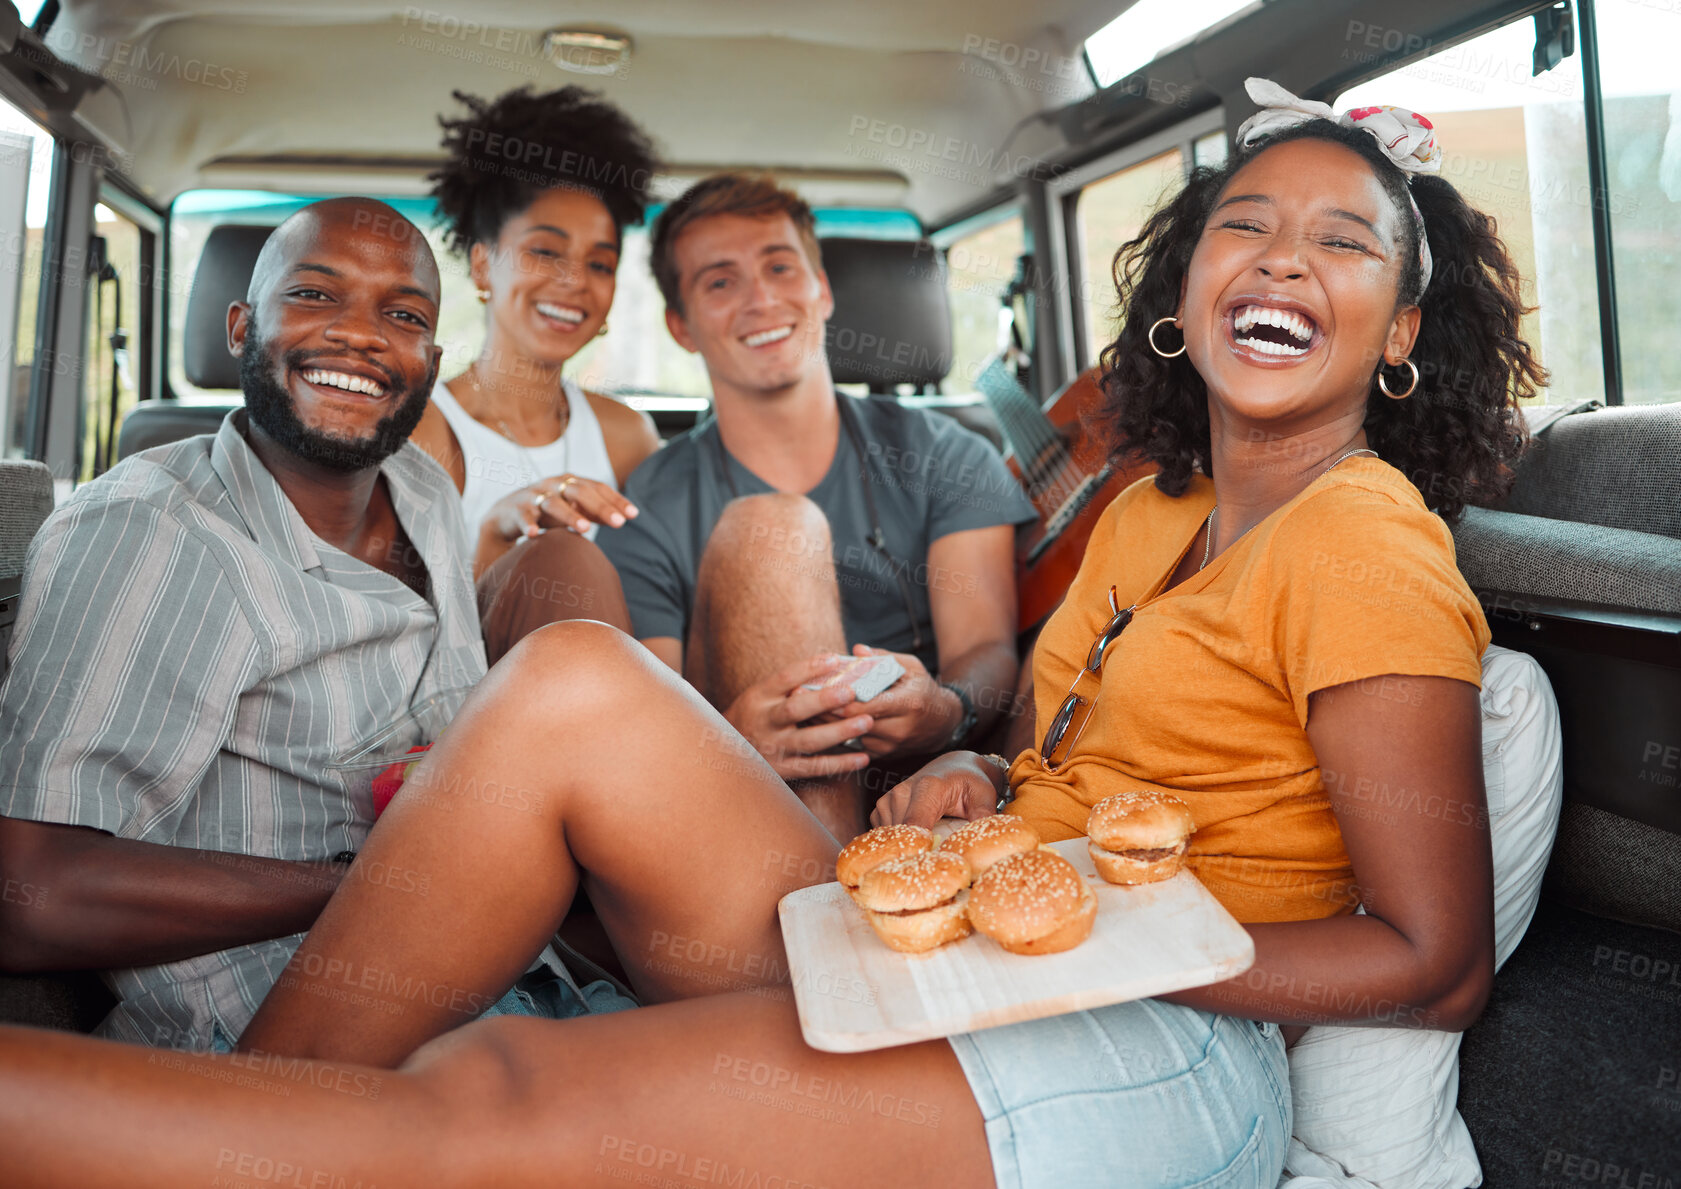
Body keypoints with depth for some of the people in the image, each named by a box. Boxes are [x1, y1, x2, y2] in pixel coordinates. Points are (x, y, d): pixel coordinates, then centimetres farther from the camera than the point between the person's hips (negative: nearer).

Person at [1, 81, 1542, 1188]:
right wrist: (971, 783, -1)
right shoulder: (1150, 512, 16)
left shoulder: (1362, 540, -7)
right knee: (572, 684, -15)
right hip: (970, 986, 7)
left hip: (1158, 1057, -6)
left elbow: (1438, 962, -10)